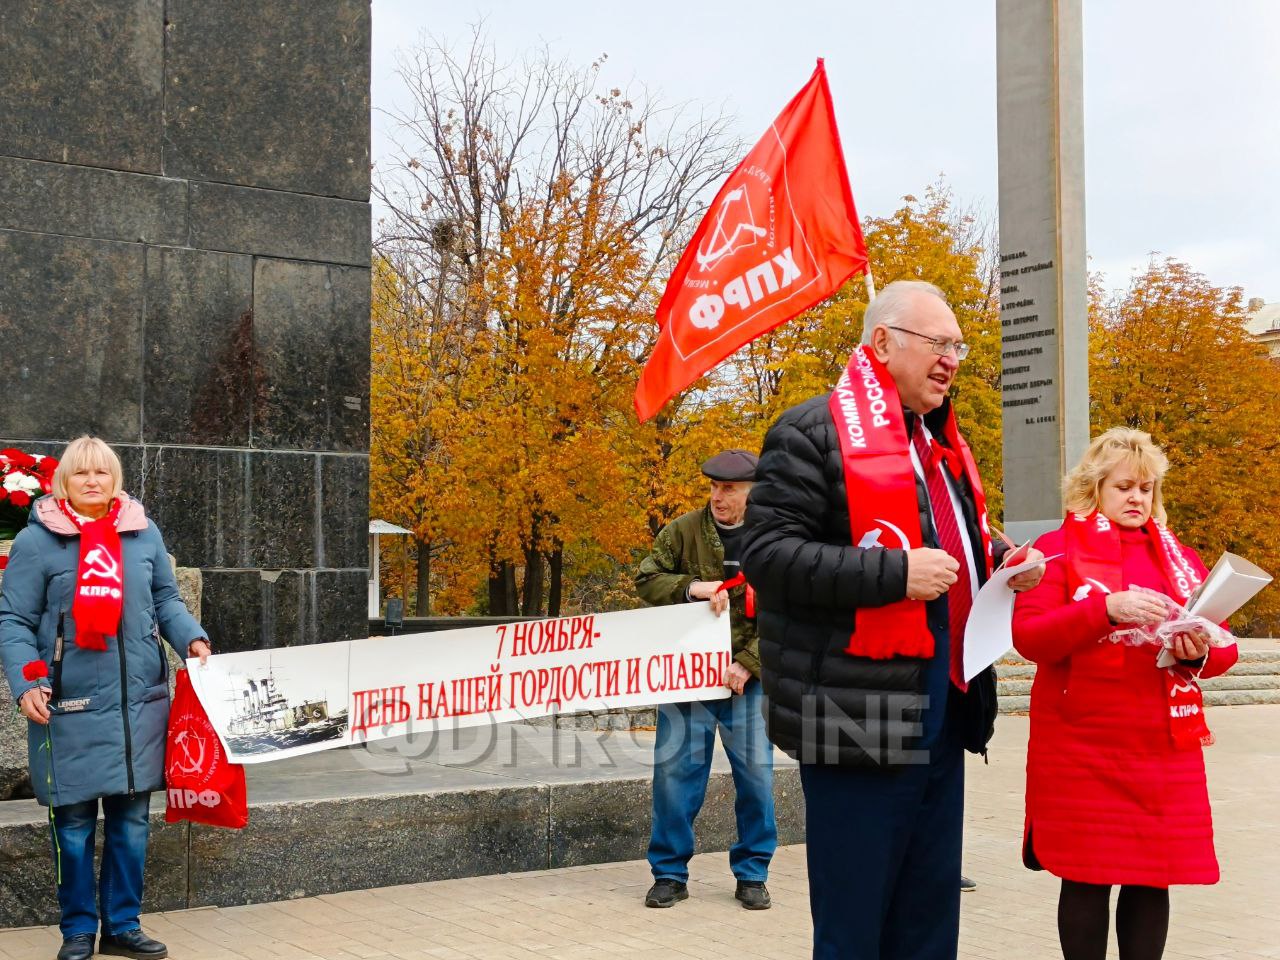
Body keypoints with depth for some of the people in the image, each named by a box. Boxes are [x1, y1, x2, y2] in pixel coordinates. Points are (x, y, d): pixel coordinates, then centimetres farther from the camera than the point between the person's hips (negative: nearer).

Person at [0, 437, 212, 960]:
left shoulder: (144, 533, 6)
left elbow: (165, 599, 15)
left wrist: (191, 638, -3)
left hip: (140, 701, 3)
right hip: (70, 706, -3)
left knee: (131, 818, 10)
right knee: (74, 822, 4)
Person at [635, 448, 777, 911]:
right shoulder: (682, 531, 0)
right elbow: (646, 578, 1)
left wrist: (748, 664, -14)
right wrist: (691, 587, -16)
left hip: (747, 679, 0)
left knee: (756, 776, 4)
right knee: (674, 771, 0)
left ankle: (752, 874, 20)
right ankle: (670, 873, 14)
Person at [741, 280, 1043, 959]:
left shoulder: (941, 444, 19)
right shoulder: (813, 433, -9)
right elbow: (767, 553, -18)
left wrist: (1000, 567, 10)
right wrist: (895, 573, -22)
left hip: (942, 714, 9)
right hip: (858, 718, -8)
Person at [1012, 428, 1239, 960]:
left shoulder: (1179, 557, 14)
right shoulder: (1058, 548, 1)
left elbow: (1223, 649, 12)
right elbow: (1028, 636, -12)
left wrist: (1199, 653, -11)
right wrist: (1108, 607, -24)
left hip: (1166, 751, 4)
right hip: (1082, 751, -4)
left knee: (1153, 879, 4)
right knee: (1087, 877, -1)